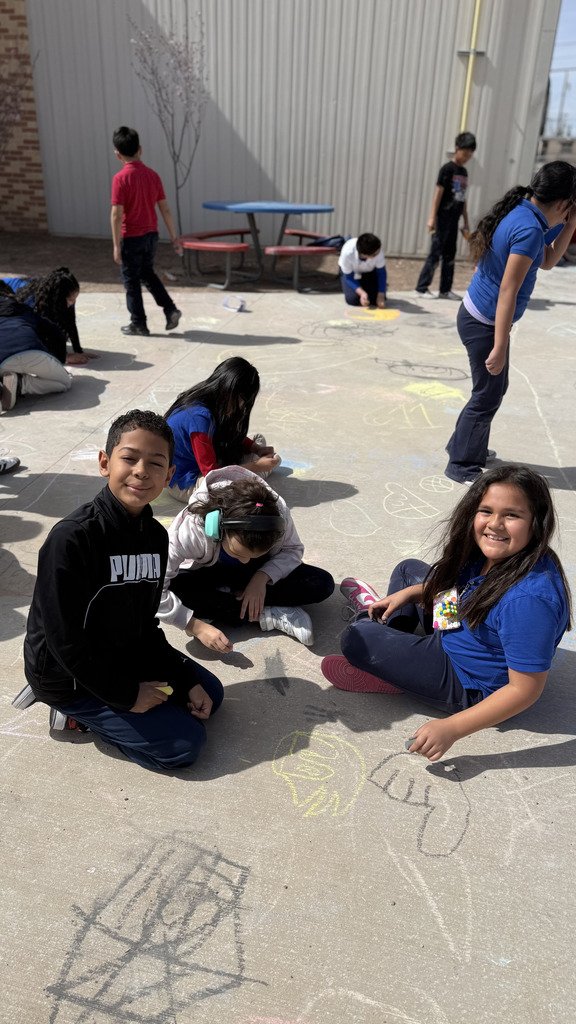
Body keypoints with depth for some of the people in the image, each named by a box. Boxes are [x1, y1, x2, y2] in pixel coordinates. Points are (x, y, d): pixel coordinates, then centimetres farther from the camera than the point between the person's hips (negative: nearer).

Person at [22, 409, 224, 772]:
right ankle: (77, 712, 4)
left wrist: (188, 681, -3)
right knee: (183, 744, -10)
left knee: (209, 693, 14)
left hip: (125, 654, 8)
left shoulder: (155, 536, -4)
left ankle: (92, 711, 12)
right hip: (69, 675, -7)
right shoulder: (71, 538, -28)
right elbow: (66, 640, -24)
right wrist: (125, 695, -17)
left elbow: (145, 625, 4)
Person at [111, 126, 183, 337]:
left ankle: (138, 324, 16)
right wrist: (174, 237, 9)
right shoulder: (152, 175, 1)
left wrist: (116, 245, -13)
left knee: (131, 280, 9)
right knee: (147, 273, 24)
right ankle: (170, 309, 13)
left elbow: (117, 215, -18)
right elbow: (165, 209, 3)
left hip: (132, 238, -5)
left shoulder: (121, 178, -15)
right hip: (151, 235, 6)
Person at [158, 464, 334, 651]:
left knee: (323, 584, -21)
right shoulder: (190, 529, -37)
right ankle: (266, 615, -23)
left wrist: (262, 577, -29)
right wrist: (197, 626, -39)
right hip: (206, 575, -2)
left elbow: (293, 550, -12)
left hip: (259, 573, 2)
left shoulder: (278, 513, -31)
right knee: (172, 590, -36)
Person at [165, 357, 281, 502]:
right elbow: (212, 472, -29)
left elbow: (232, 436, 14)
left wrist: (257, 449, -3)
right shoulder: (200, 417, -32)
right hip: (183, 485, -8)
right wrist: (257, 467, -23)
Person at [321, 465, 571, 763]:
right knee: (409, 569, 18)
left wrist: (452, 728, -32)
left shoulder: (529, 598, -37)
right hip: (453, 635, 9)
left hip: (469, 685, -9)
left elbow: (525, 690, -32)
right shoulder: (489, 555, -10)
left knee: (355, 639, -12)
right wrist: (407, 593, 3)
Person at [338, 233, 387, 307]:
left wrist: (381, 295, -30)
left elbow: (381, 273, -19)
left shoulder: (378, 252, -35)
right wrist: (361, 293, -39)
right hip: (350, 272, -1)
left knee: (377, 300, -14)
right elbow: (349, 278, -25)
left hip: (370, 272, 2)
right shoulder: (347, 253, -39)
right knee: (353, 299, -23)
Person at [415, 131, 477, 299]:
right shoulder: (447, 169, -7)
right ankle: (422, 288, -1)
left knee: (450, 255, 8)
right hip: (443, 219, -7)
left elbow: (463, 199, 16)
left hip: (454, 220, 7)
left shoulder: (464, 172, 14)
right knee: (435, 254, -6)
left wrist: (466, 223, 16)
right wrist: (432, 218, -17)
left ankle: (445, 290, 14)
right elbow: (438, 194, -11)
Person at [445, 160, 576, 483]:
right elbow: (508, 291, -26)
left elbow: (547, 261, 20)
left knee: (495, 388, 21)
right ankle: (461, 465, 16)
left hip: (478, 316, 9)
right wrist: (499, 347, -26)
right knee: (488, 395, 3)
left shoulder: (519, 214, 7)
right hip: (485, 323, -9)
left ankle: (466, 446, 36)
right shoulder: (529, 229, -22)